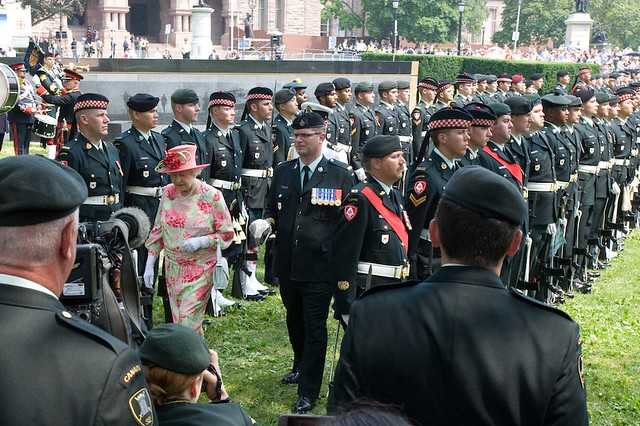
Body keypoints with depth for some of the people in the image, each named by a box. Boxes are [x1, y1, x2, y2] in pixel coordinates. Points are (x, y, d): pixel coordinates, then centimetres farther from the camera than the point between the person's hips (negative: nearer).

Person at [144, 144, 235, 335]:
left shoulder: (212, 196, -11)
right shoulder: (168, 193, 0)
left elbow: (227, 234, -5)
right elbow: (158, 231, 8)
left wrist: (201, 242, -20)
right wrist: (149, 264, 5)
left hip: (201, 268, -5)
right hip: (173, 267, 5)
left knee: (188, 321, -10)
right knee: (178, 320, 11)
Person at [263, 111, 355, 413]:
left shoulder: (341, 175, -5)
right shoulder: (283, 172, 9)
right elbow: (272, 209, 17)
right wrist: (268, 222, -5)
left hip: (320, 266, -5)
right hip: (288, 263, 5)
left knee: (314, 328, 0)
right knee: (294, 321, 21)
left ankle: (308, 393, 10)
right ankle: (301, 367, 45)